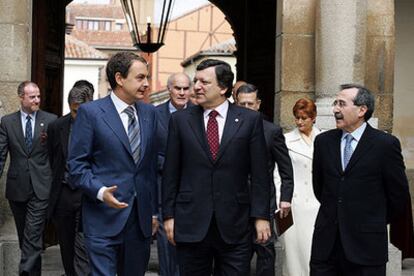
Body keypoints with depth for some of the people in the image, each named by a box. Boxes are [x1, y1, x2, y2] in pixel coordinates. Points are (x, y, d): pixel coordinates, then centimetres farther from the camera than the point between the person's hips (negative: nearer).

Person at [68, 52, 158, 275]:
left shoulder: (149, 113, 11)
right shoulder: (90, 112, -5)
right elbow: (77, 165, -6)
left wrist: (154, 210, 15)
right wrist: (100, 191, -22)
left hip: (141, 217, 5)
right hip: (104, 217, -5)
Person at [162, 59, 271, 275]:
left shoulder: (250, 120, 2)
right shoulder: (180, 120, 5)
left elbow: (259, 174, 2)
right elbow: (171, 173, 6)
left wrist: (261, 216, -2)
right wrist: (169, 215, 2)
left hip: (234, 225, -1)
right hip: (190, 224, 1)